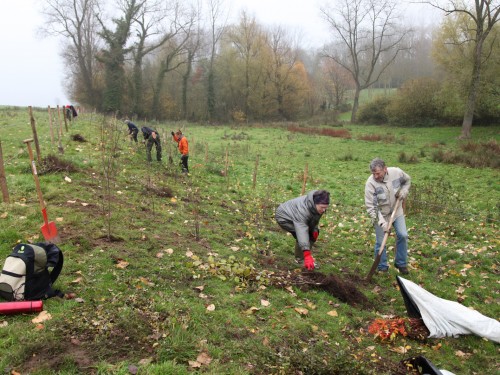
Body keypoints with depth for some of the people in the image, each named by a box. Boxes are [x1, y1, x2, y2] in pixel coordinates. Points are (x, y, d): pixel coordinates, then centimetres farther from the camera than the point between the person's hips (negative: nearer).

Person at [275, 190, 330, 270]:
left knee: (313, 233, 3)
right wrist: (307, 255, -55)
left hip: (294, 217, 8)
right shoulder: (303, 210, -43)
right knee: (302, 234, -25)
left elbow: (315, 219, 4)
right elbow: (302, 231, -50)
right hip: (283, 218, -8)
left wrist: (315, 230, -13)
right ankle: (300, 260, -13)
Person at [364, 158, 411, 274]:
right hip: (380, 215, -3)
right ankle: (382, 268, 21)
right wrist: (381, 222, -32)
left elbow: (407, 180, 8)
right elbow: (370, 207, -25)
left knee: (403, 235, 0)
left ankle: (401, 263, 21)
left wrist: (404, 191, -12)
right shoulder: (370, 183, -27)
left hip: (397, 211, 3)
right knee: (380, 242, 2)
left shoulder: (397, 172, -17)